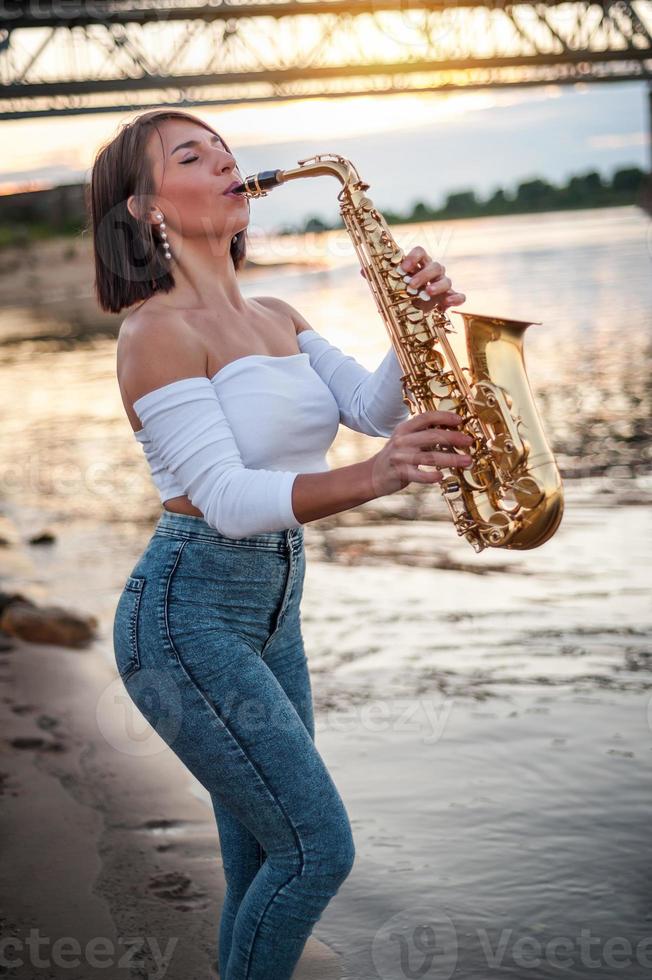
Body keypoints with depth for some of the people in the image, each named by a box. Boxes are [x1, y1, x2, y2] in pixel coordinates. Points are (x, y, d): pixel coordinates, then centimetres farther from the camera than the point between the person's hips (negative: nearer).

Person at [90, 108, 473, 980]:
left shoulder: (277, 319, 11)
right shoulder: (157, 330, -14)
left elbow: (374, 407, 3)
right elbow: (227, 498, -24)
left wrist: (421, 326, -15)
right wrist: (372, 478, -38)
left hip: (271, 609, 8)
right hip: (187, 618, -8)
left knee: (266, 859, 15)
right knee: (319, 848, -7)